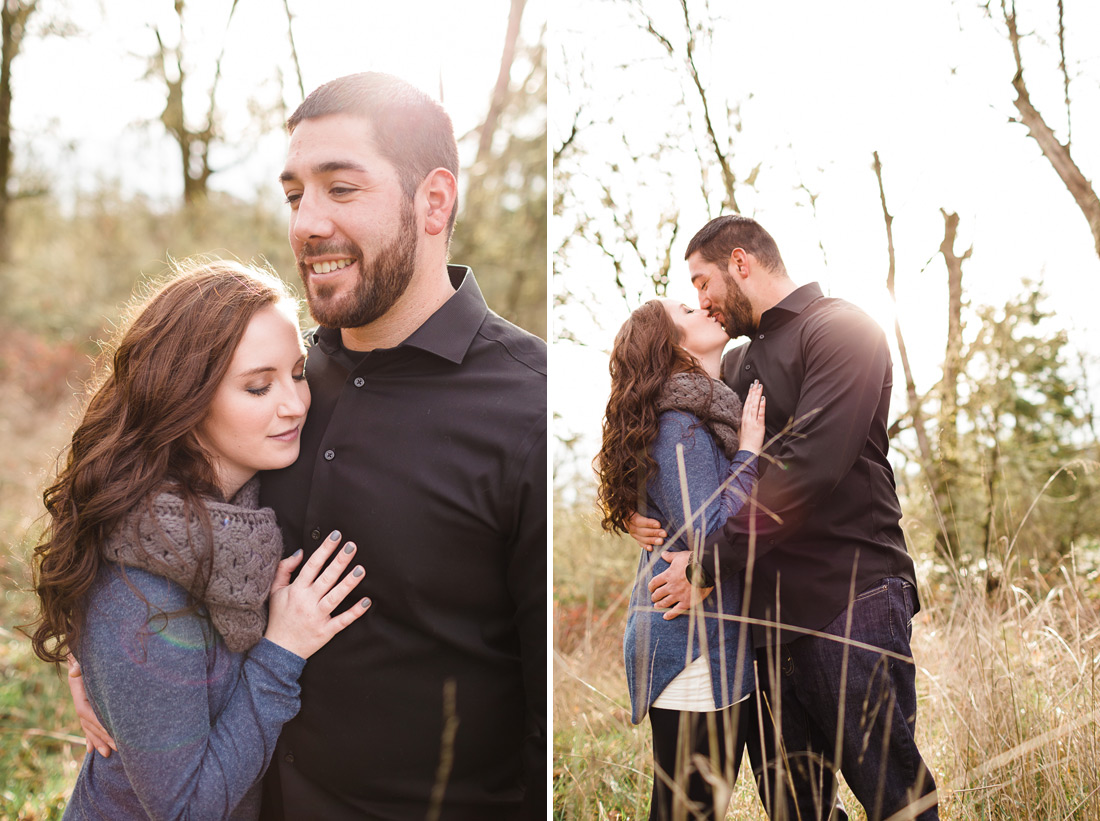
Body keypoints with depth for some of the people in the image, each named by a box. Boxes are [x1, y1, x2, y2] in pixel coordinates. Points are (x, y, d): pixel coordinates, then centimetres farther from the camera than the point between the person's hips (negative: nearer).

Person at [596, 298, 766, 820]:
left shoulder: (704, 415, 16)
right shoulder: (680, 425, -14)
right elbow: (707, 537, -21)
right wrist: (748, 452, -14)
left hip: (721, 649, 10)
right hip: (696, 652, -10)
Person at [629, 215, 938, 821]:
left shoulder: (840, 329, -4)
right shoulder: (737, 363, 22)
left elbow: (810, 467, -17)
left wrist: (711, 561, -16)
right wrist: (643, 508, 6)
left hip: (849, 599, -8)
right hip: (771, 613, 8)